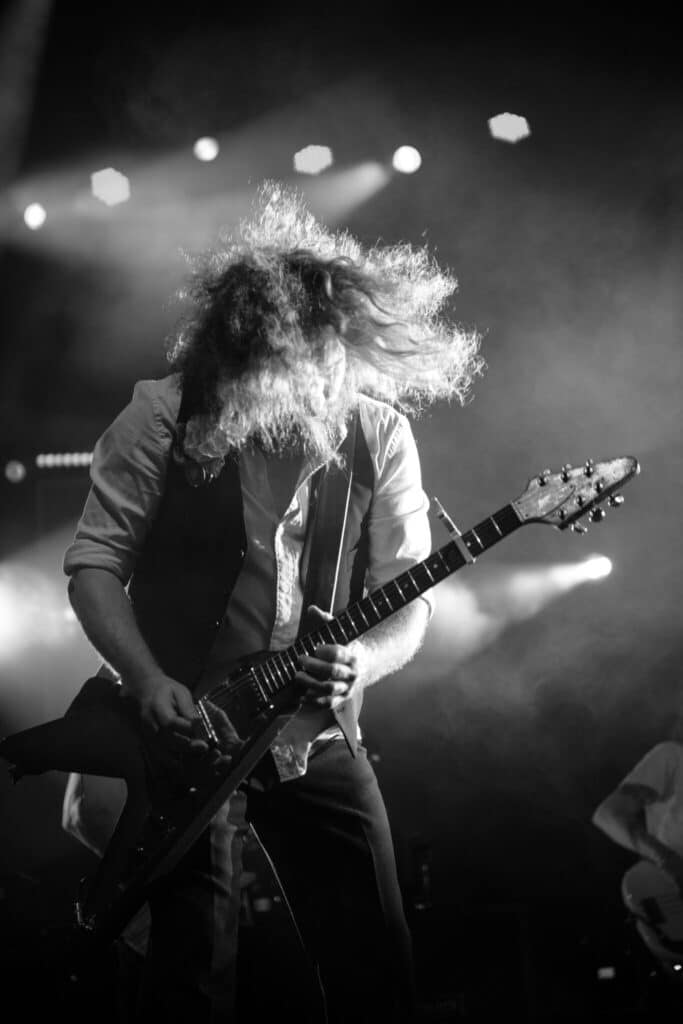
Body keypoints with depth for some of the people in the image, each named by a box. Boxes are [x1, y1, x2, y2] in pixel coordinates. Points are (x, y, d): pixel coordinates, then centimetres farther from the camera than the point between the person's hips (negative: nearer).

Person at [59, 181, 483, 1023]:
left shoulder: (379, 434, -2)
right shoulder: (164, 415, -10)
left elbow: (408, 598, -1)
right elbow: (93, 562, -6)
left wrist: (364, 659, -22)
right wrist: (146, 679, -20)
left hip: (316, 734, 3)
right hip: (180, 731, -2)